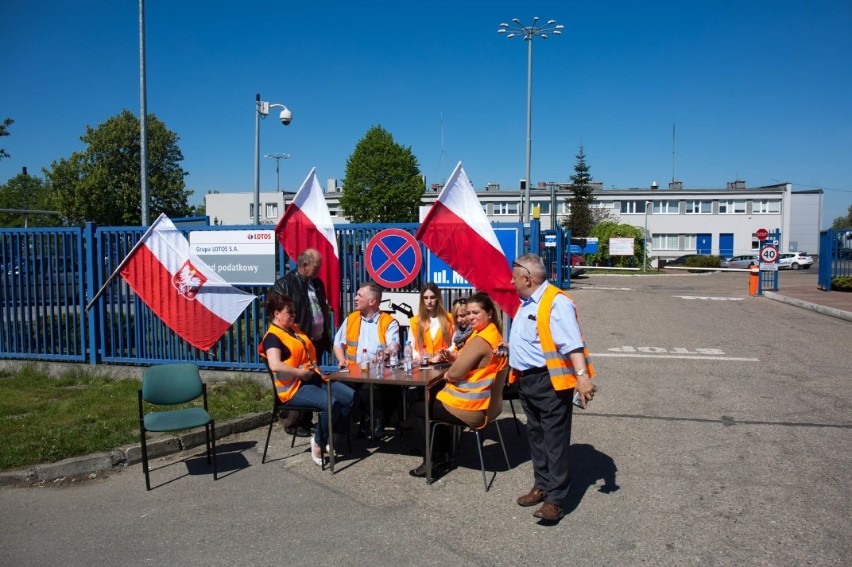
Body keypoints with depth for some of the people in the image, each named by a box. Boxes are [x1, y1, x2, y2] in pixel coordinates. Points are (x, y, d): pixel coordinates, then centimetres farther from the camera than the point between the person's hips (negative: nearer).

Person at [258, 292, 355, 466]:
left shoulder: (294, 329, 18)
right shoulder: (273, 337, -10)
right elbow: (275, 365, -28)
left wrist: (316, 371, 13)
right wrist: (301, 373, -22)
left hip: (313, 379, 9)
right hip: (294, 387, -9)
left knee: (350, 396, -5)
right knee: (330, 403, -31)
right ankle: (318, 443, -9)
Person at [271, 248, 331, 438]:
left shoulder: (317, 283, 13)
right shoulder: (284, 284, -9)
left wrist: (326, 338, 16)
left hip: (317, 341, 8)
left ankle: (307, 421, 26)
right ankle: (293, 424, 11)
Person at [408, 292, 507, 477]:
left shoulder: (480, 340, -24)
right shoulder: (494, 335, 7)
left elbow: (455, 373, -25)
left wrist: (445, 375, -3)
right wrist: (453, 357, 0)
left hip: (469, 408, -10)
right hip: (483, 402, 10)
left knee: (418, 408, 10)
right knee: (433, 399, 31)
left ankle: (432, 460, 15)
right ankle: (443, 453, 32)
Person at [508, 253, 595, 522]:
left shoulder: (556, 302, -18)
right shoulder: (527, 303, 13)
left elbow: (572, 343, -28)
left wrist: (582, 375, -35)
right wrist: (508, 348, 34)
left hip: (550, 381, -10)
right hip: (527, 380, 10)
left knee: (555, 439, -2)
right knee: (536, 434, 18)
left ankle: (555, 499, 5)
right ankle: (542, 485, 31)